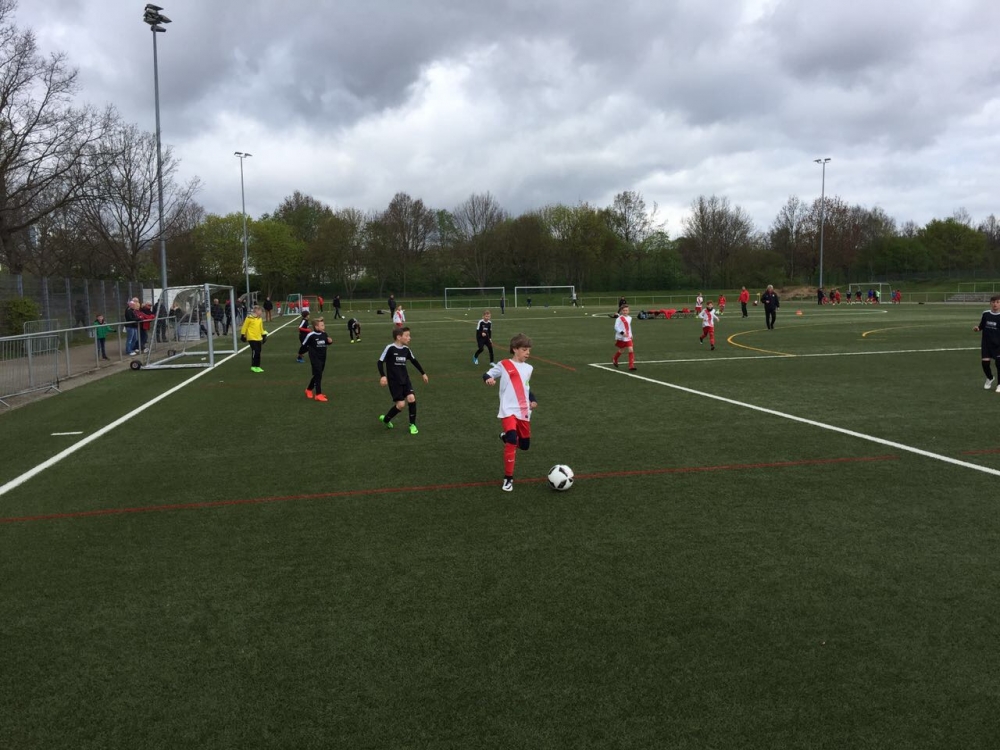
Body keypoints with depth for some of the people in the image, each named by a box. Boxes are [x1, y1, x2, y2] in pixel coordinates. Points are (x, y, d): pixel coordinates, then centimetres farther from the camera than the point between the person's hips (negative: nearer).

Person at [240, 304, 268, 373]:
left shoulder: (259, 319, 11)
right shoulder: (249, 318, -11)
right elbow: (244, 327, -7)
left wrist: (263, 335, 22)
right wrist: (243, 335, -5)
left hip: (258, 338, 7)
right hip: (252, 338, -7)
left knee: (258, 352, 9)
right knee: (255, 351, -11)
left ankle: (257, 366, 16)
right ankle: (253, 366, -2)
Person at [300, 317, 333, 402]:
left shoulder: (324, 334, 0)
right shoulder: (311, 335, -17)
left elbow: (326, 342, 18)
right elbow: (304, 344, -3)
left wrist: (330, 341, -5)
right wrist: (301, 353, 10)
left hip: (323, 358, 7)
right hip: (315, 358, -7)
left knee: (317, 375, 17)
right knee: (318, 375, -8)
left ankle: (309, 389, 37)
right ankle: (318, 394, -3)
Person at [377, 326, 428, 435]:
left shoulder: (406, 349, 3)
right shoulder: (390, 348, -15)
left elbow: (414, 361, 18)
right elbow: (380, 362, -12)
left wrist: (423, 373, 22)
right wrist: (383, 376, -24)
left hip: (405, 379, 5)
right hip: (394, 381, -5)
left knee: (411, 398, -12)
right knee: (400, 404, -10)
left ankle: (412, 424, 4)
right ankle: (385, 419, 18)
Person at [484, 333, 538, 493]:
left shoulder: (528, 368, 13)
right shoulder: (503, 365, -4)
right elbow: (487, 374, 1)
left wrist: (533, 400, 8)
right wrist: (489, 379, -23)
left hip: (524, 412, 6)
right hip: (508, 410, -6)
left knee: (525, 445, 13)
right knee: (512, 442, -22)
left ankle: (506, 436, 46)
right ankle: (508, 478, -9)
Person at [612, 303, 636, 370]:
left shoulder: (629, 318, 8)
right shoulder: (619, 318, -11)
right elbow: (616, 327, -17)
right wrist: (622, 333, -27)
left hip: (628, 337, 4)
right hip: (621, 337, -4)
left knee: (631, 350, -11)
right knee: (620, 350, 12)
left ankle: (631, 365, -10)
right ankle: (614, 359, 43)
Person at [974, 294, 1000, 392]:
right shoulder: (985, 313, 0)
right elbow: (981, 326, 11)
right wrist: (977, 328, -11)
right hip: (986, 343, 2)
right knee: (985, 363, -3)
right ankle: (989, 379, 29)